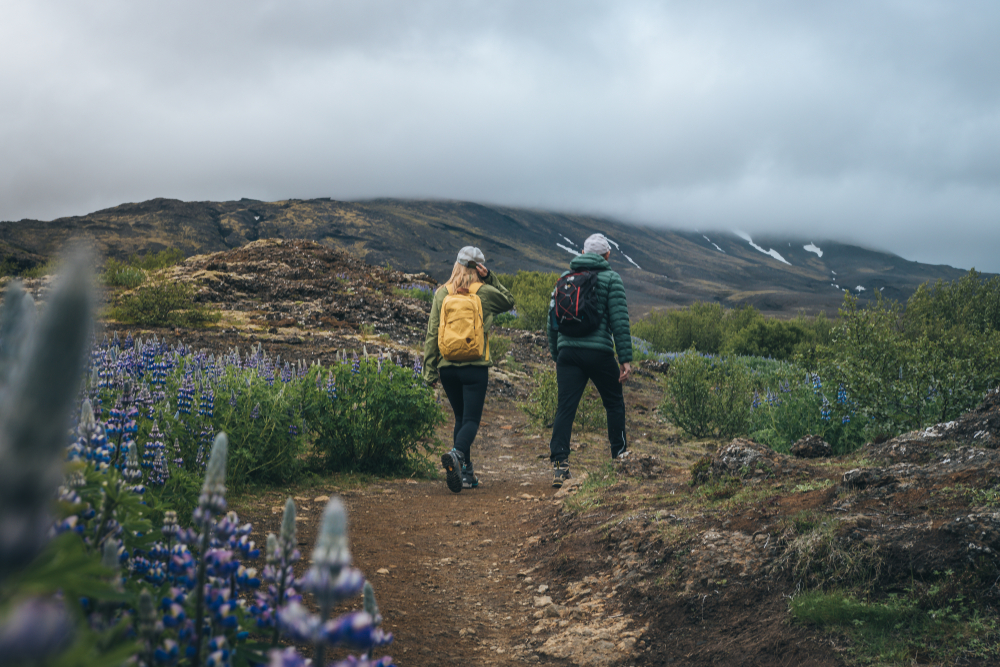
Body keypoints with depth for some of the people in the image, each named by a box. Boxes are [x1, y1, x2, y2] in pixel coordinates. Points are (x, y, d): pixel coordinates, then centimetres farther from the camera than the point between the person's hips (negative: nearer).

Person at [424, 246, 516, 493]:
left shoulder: (441, 293, 4)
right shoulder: (484, 292, -1)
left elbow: (432, 333, 2)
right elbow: (509, 302, 20)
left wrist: (430, 369, 5)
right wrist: (490, 278, 11)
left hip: (447, 366, 3)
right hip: (475, 366, -3)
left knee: (461, 418, 17)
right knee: (471, 420, -4)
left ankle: (466, 472, 15)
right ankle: (457, 454, -33)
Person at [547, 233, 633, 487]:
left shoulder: (566, 277, 14)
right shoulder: (611, 278, 1)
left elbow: (553, 316, 15)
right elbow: (619, 321, -7)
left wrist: (555, 355, 22)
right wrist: (626, 359, -7)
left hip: (568, 351, 3)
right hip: (599, 352, -3)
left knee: (565, 408, -1)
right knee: (614, 402, 16)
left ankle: (559, 466, -9)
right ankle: (620, 454, 27)